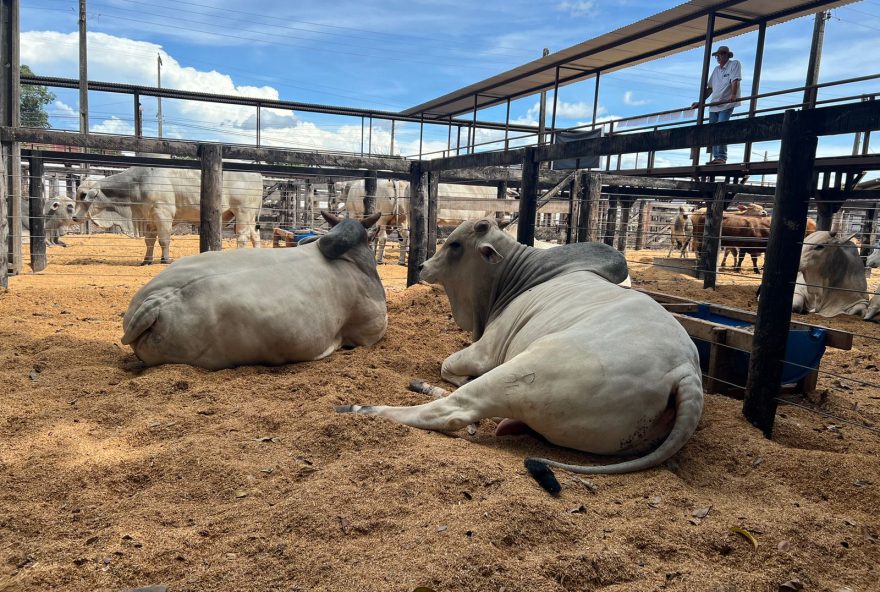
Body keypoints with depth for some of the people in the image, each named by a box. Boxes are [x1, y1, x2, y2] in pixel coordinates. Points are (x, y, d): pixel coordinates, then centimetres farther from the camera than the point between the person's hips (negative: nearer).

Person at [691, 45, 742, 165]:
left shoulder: (735, 64, 2)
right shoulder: (716, 69, 21)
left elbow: (735, 81, -13)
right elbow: (709, 88, 21)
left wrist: (733, 95, -28)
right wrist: (700, 102, 15)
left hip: (727, 104, -7)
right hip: (714, 105, 7)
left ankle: (722, 157, -19)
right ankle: (716, 157, 4)